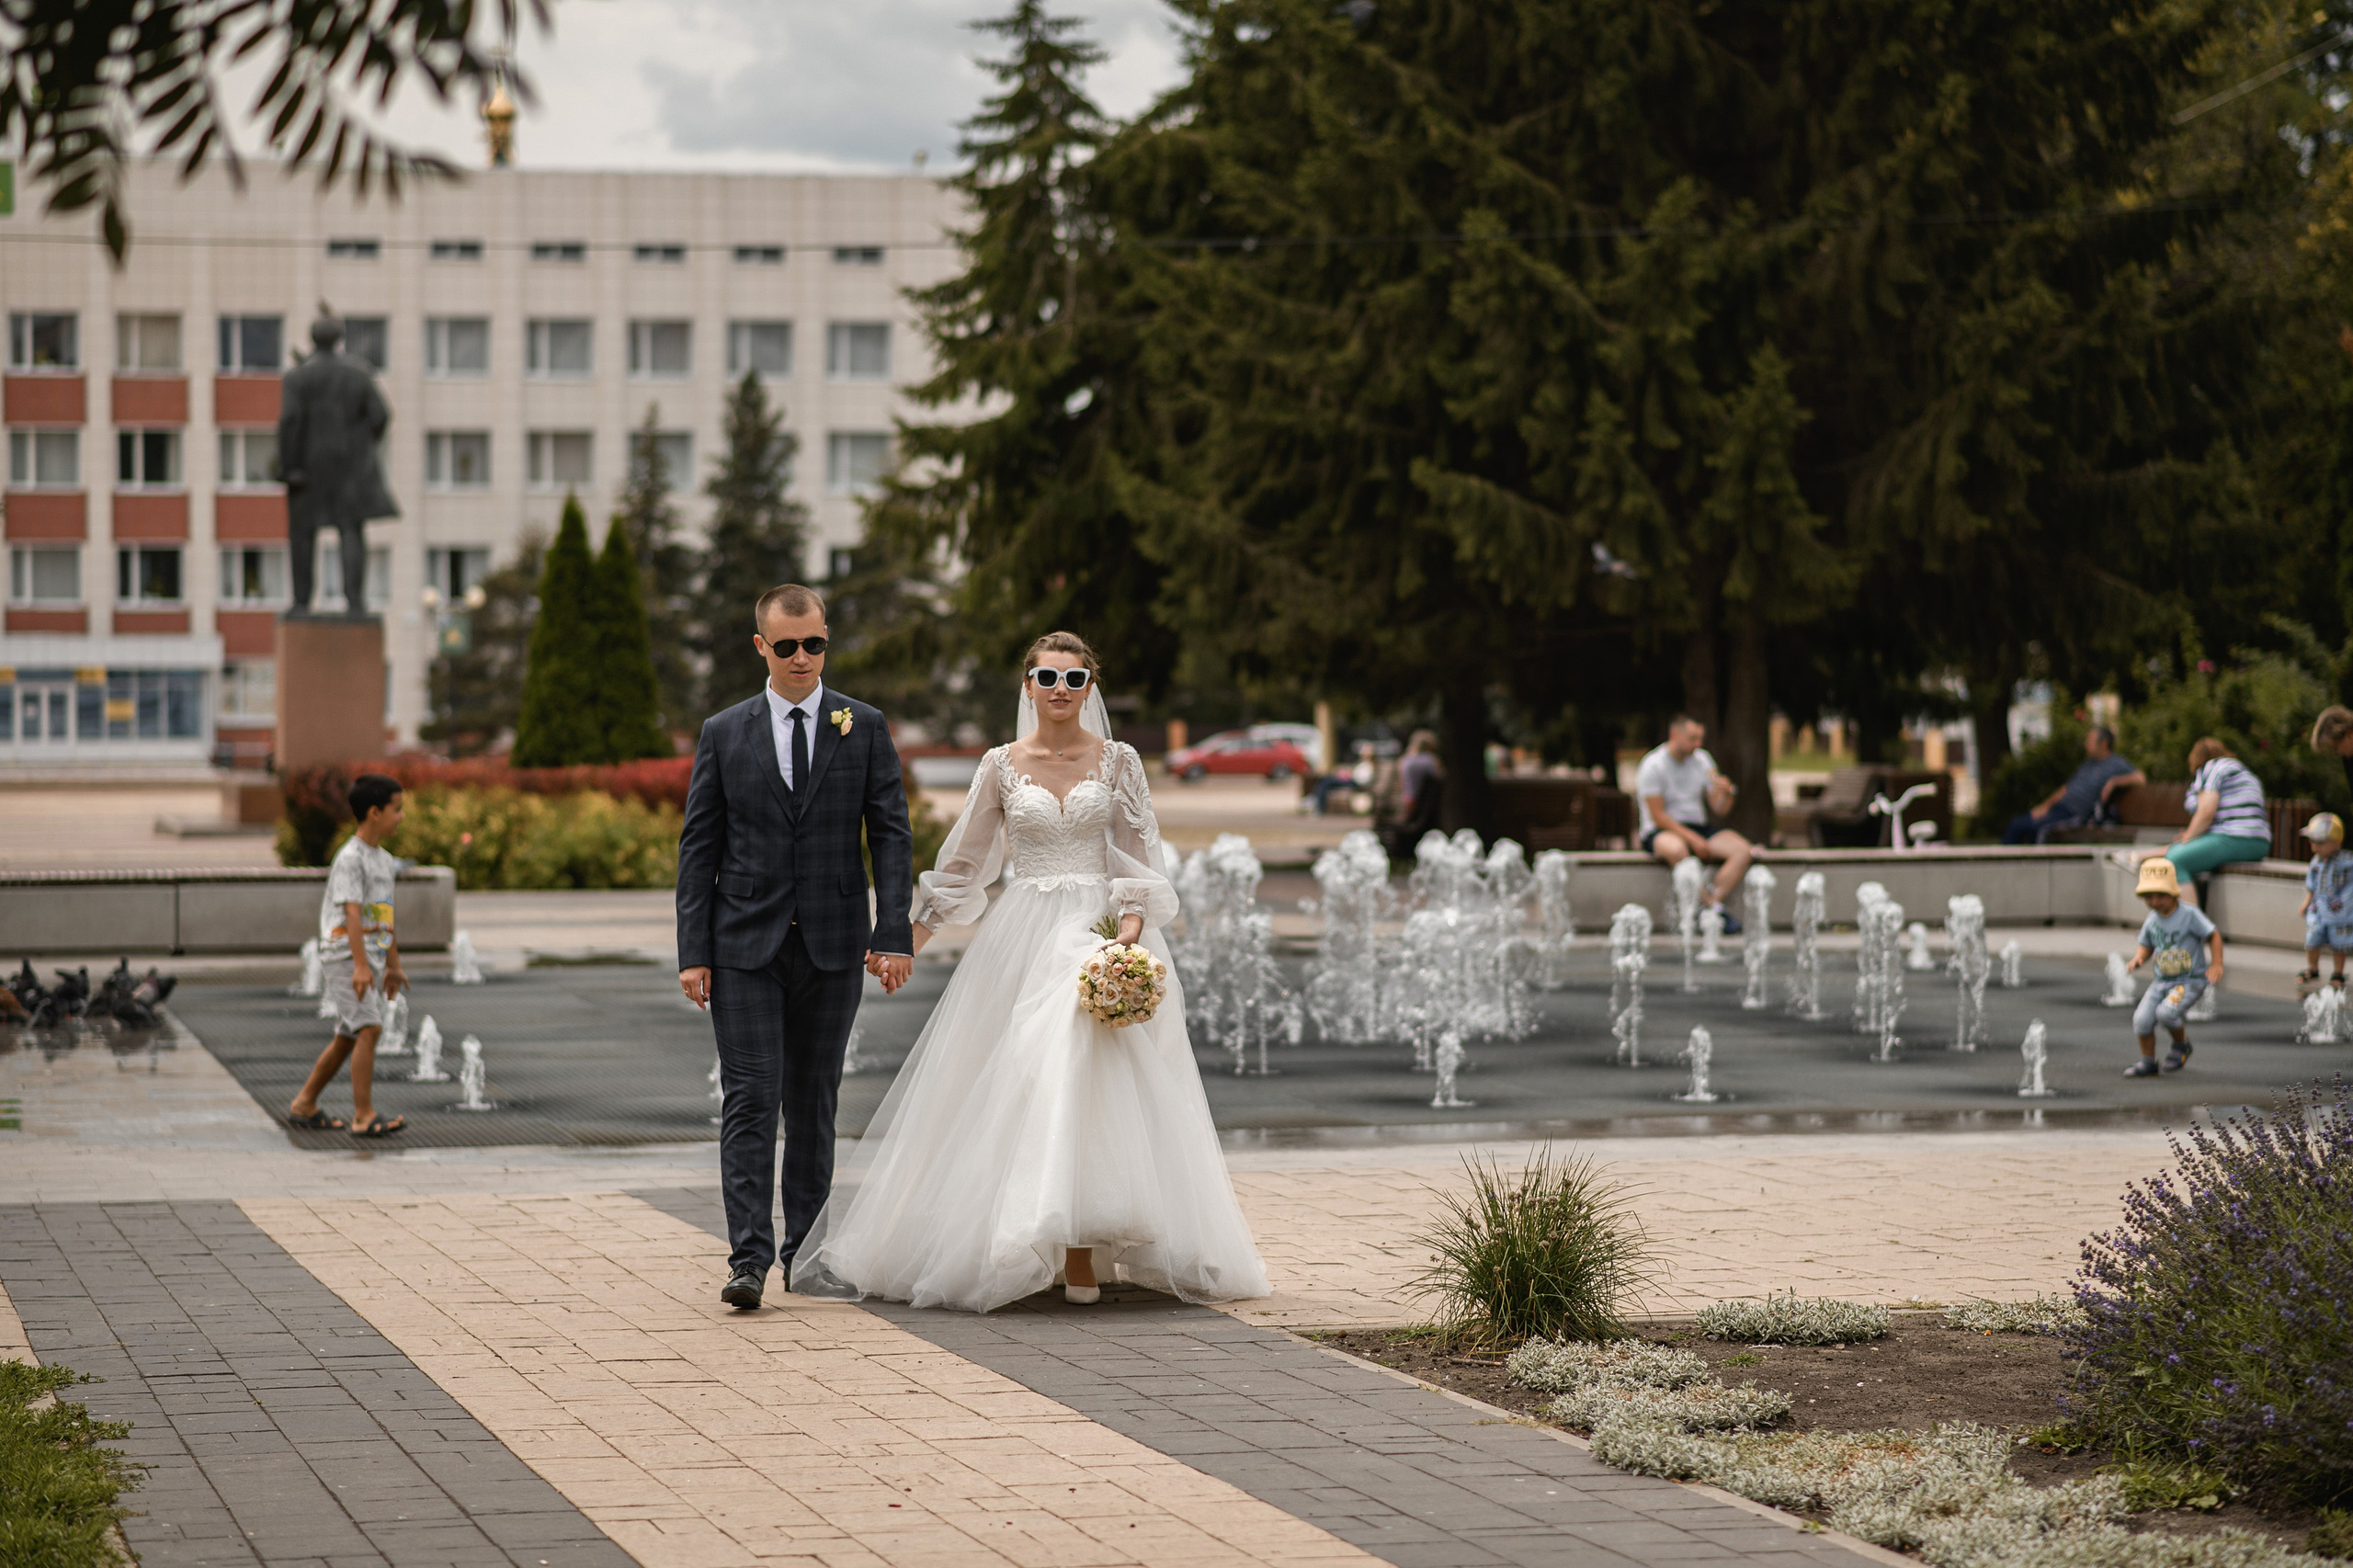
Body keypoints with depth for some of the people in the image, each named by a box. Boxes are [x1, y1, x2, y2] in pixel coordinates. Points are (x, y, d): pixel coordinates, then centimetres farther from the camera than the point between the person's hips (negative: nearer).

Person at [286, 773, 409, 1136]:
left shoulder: (385, 861, 16)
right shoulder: (350, 858, -13)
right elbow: (352, 913, -22)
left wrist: (393, 967, 24)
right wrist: (360, 965, -30)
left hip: (372, 959, 9)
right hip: (346, 956, -9)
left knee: (347, 1038, 13)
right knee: (369, 1028, -18)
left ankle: (303, 1106, 25)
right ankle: (364, 1116, -19)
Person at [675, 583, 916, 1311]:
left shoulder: (865, 728, 5)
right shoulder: (724, 733, 4)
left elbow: (892, 835, 2)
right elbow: (699, 847, 4)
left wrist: (894, 936, -8)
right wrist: (692, 952, -3)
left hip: (832, 946, 1)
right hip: (744, 944, -1)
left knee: (813, 1102, 9)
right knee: (750, 1100, -8)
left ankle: (806, 1246, 20)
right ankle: (749, 1258, -11)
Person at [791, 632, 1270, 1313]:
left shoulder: (1118, 762, 5)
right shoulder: (1002, 766, 6)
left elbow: (1140, 860, 2)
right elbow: (963, 862, 12)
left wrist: (1128, 933, -14)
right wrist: (907, 939, 10)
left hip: (1101, 932, -1)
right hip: (1024, 942, 1)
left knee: (1094, 1080, -8)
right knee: (1022, 1088, -4)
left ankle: (1083, 1255, -7)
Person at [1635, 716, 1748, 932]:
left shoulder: (1702, 760, 7)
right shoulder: (1652, 766, -10)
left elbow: (1719, 809, 9)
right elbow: (1658, 816, -14)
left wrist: (1726, 793, -14)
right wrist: (1693, 839, -20)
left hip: (1698, 829, 6)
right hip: (1660, 832, -6)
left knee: (1742, 850, -20)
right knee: (1676, 849, -42)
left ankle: (1715, 903, -30)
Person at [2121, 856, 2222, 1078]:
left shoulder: (2189, 914, -12)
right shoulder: (2152, 920, 5)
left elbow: (2213, 936, -6)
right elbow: (2146, 946, 17)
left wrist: (2216, 965, -15)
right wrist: (2138, 958, -6)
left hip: (2190, 980, -5)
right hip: (2162, 980, 5)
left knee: (2166, 1012, -28)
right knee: (2142, 1018, -11)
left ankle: (2181, 1045, 2)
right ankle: (2148, 1063, 9)